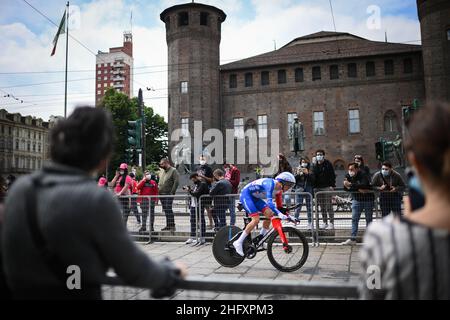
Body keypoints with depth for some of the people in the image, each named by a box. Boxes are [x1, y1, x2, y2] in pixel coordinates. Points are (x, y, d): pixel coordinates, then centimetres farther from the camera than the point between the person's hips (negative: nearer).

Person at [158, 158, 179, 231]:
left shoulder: (173, 170, -6)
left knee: (168, 209, -12)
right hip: (161, 194, 7)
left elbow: (176, 182, -13)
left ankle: (172, 226, -8)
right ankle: (168, 225, 17)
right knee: (165, 210, 10)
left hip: (169, 194, -7)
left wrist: (172, 192, -16)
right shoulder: (161, 171, 17)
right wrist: (158, 188, 11)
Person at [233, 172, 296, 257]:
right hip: (246, 195, -9)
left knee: (269, 214, -6)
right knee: (256, 220, -21)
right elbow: (269, 201, -40)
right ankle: (238, 243, -14)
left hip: (254, 197, 9)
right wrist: (279, 213, -48)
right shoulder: (270, 183, -27)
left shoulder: (279, 190, 1)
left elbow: (279, 206, 8)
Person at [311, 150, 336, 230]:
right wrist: (314, 187, 6)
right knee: (322, 207, 8)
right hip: (318, 188, 5)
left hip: (327, 187, -5)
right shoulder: (315, 166, 13)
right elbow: (313, 177, 14)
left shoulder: (328, 164, 1)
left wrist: (332, 185, -13)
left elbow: (332, 175, -3)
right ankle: (325, 222, 14)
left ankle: (331, 223, -2)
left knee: (329, 206, -6)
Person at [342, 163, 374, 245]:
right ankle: (353, 239, 4)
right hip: (356, 200, 4)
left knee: (369, 219, 6)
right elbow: (346, 187, -12)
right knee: (354, 219, 1)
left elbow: (364, 185, -34)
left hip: (367, 199, -4)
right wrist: (358, 189, -24)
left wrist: (351, 185, -33)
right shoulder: (348, 176, -3)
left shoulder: (363, 174, -18)